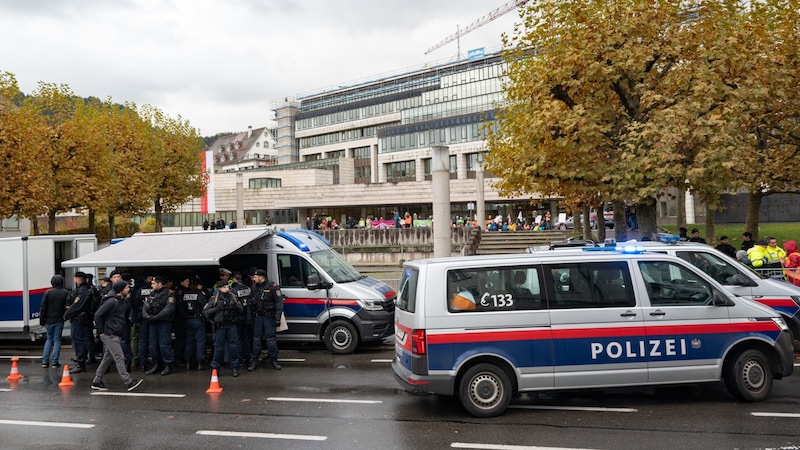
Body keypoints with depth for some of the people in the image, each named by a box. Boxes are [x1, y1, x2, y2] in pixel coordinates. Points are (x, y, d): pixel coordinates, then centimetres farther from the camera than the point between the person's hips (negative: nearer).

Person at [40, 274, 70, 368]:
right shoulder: (66, 293, -5)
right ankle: (54, 362, 4)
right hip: (59, 320, -1)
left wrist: (42, 320, 2)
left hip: (49, 320, 1)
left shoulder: (47, 293, -5)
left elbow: (43, 308, -4)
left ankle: (45, 361, 12)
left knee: (49, 339, 15)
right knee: (57, 340, 7)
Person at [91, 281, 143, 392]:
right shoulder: (112, 301, -17)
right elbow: (97, 315, -18)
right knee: (119, 358, -9)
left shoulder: (122, 301, 11)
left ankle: (97, 382, 22)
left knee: (107, 358, 14)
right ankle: (129, 382, -9)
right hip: (110, 335, -10)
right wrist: (101, 331, -14)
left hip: (116, 335, 10)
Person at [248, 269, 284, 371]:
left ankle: (273, 359, 12)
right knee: (256, 338, 5)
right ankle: (254, 361, 12)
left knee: (271, 339, 0)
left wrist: (277, 318, -14)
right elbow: (250, 303, 15)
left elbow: (279, 302, -9)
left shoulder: (272, 286, -6)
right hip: (257, 317, 4)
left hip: (269, 317, -4)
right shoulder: (254, 288, 10)